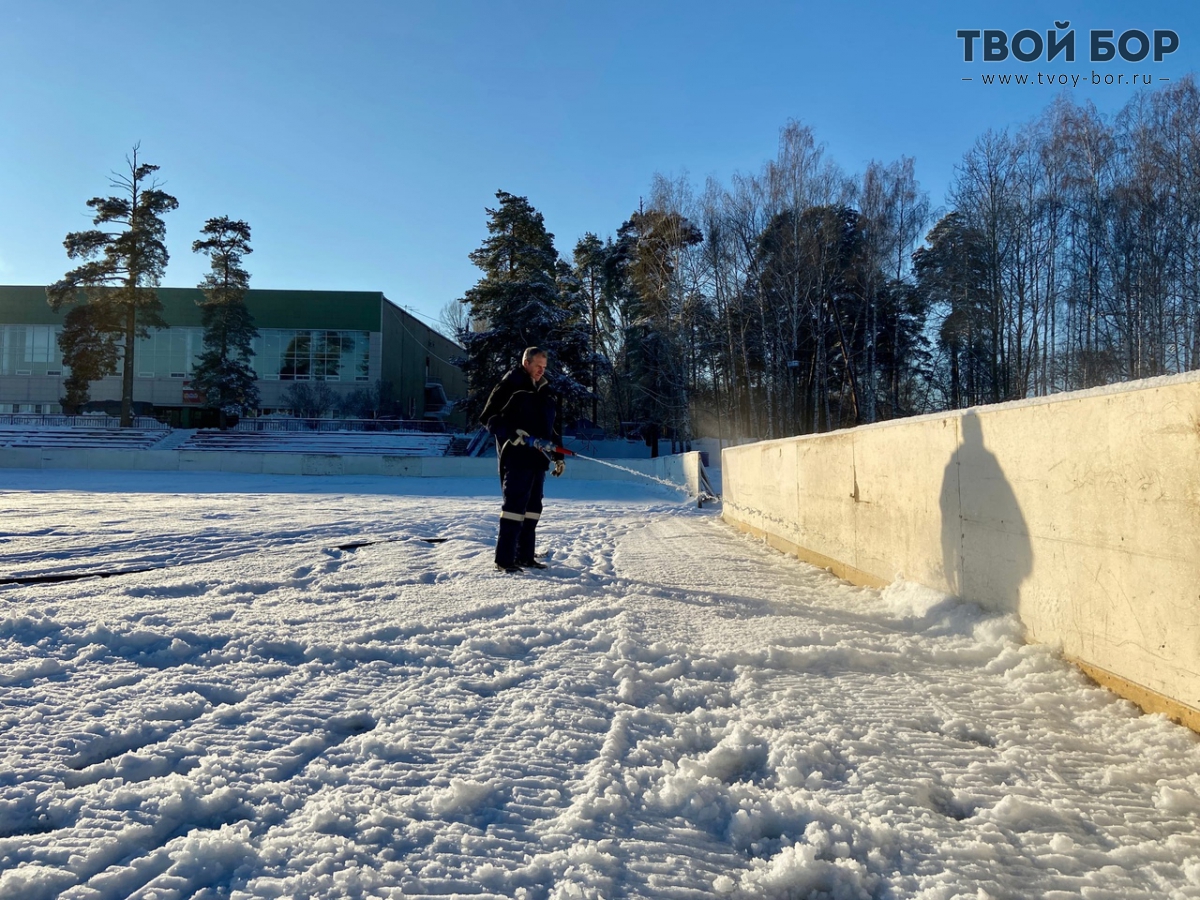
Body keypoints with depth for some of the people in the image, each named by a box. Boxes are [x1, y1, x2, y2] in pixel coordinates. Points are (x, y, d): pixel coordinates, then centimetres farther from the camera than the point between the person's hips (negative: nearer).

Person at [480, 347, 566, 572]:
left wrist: (558, 456, 18)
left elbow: (552, 427, 23)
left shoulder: (547, 393, 18)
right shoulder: (509, 387, -5)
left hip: (539, 458, 8)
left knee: (533, 508, 9)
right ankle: (504, 558, -6)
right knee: (514, 505, -11)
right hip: (516, 457, -8)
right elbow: (489, 418, -9)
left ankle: (525, 555, 17)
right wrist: (512, 432, -23)